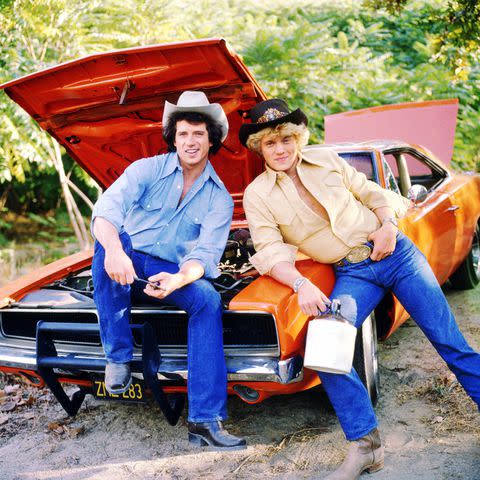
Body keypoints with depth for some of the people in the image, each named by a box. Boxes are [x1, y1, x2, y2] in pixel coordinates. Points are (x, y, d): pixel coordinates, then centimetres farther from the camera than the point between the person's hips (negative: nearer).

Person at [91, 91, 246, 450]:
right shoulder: (147, 169, -2)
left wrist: (178, 279, -35)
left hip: (175, 272, 1)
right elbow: (108, 207, -21)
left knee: (209, 299, -29)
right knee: (111, 241, -34)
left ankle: (205, 420, -29)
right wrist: (114, 249, -44)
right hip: (126, 265, -1)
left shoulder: (220, 198, 1)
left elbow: (206, 254, -11)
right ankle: (118, 356, -24)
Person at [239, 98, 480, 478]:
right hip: (351, 274, -1)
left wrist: (388, 225, -8)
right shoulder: (257, 195, -1)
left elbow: (371, 192, 11)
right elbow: (270, 252, -9)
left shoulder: (326, 159, 3)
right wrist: (302, 285, -26)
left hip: (395, 252, 1)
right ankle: (365, 446, -11)